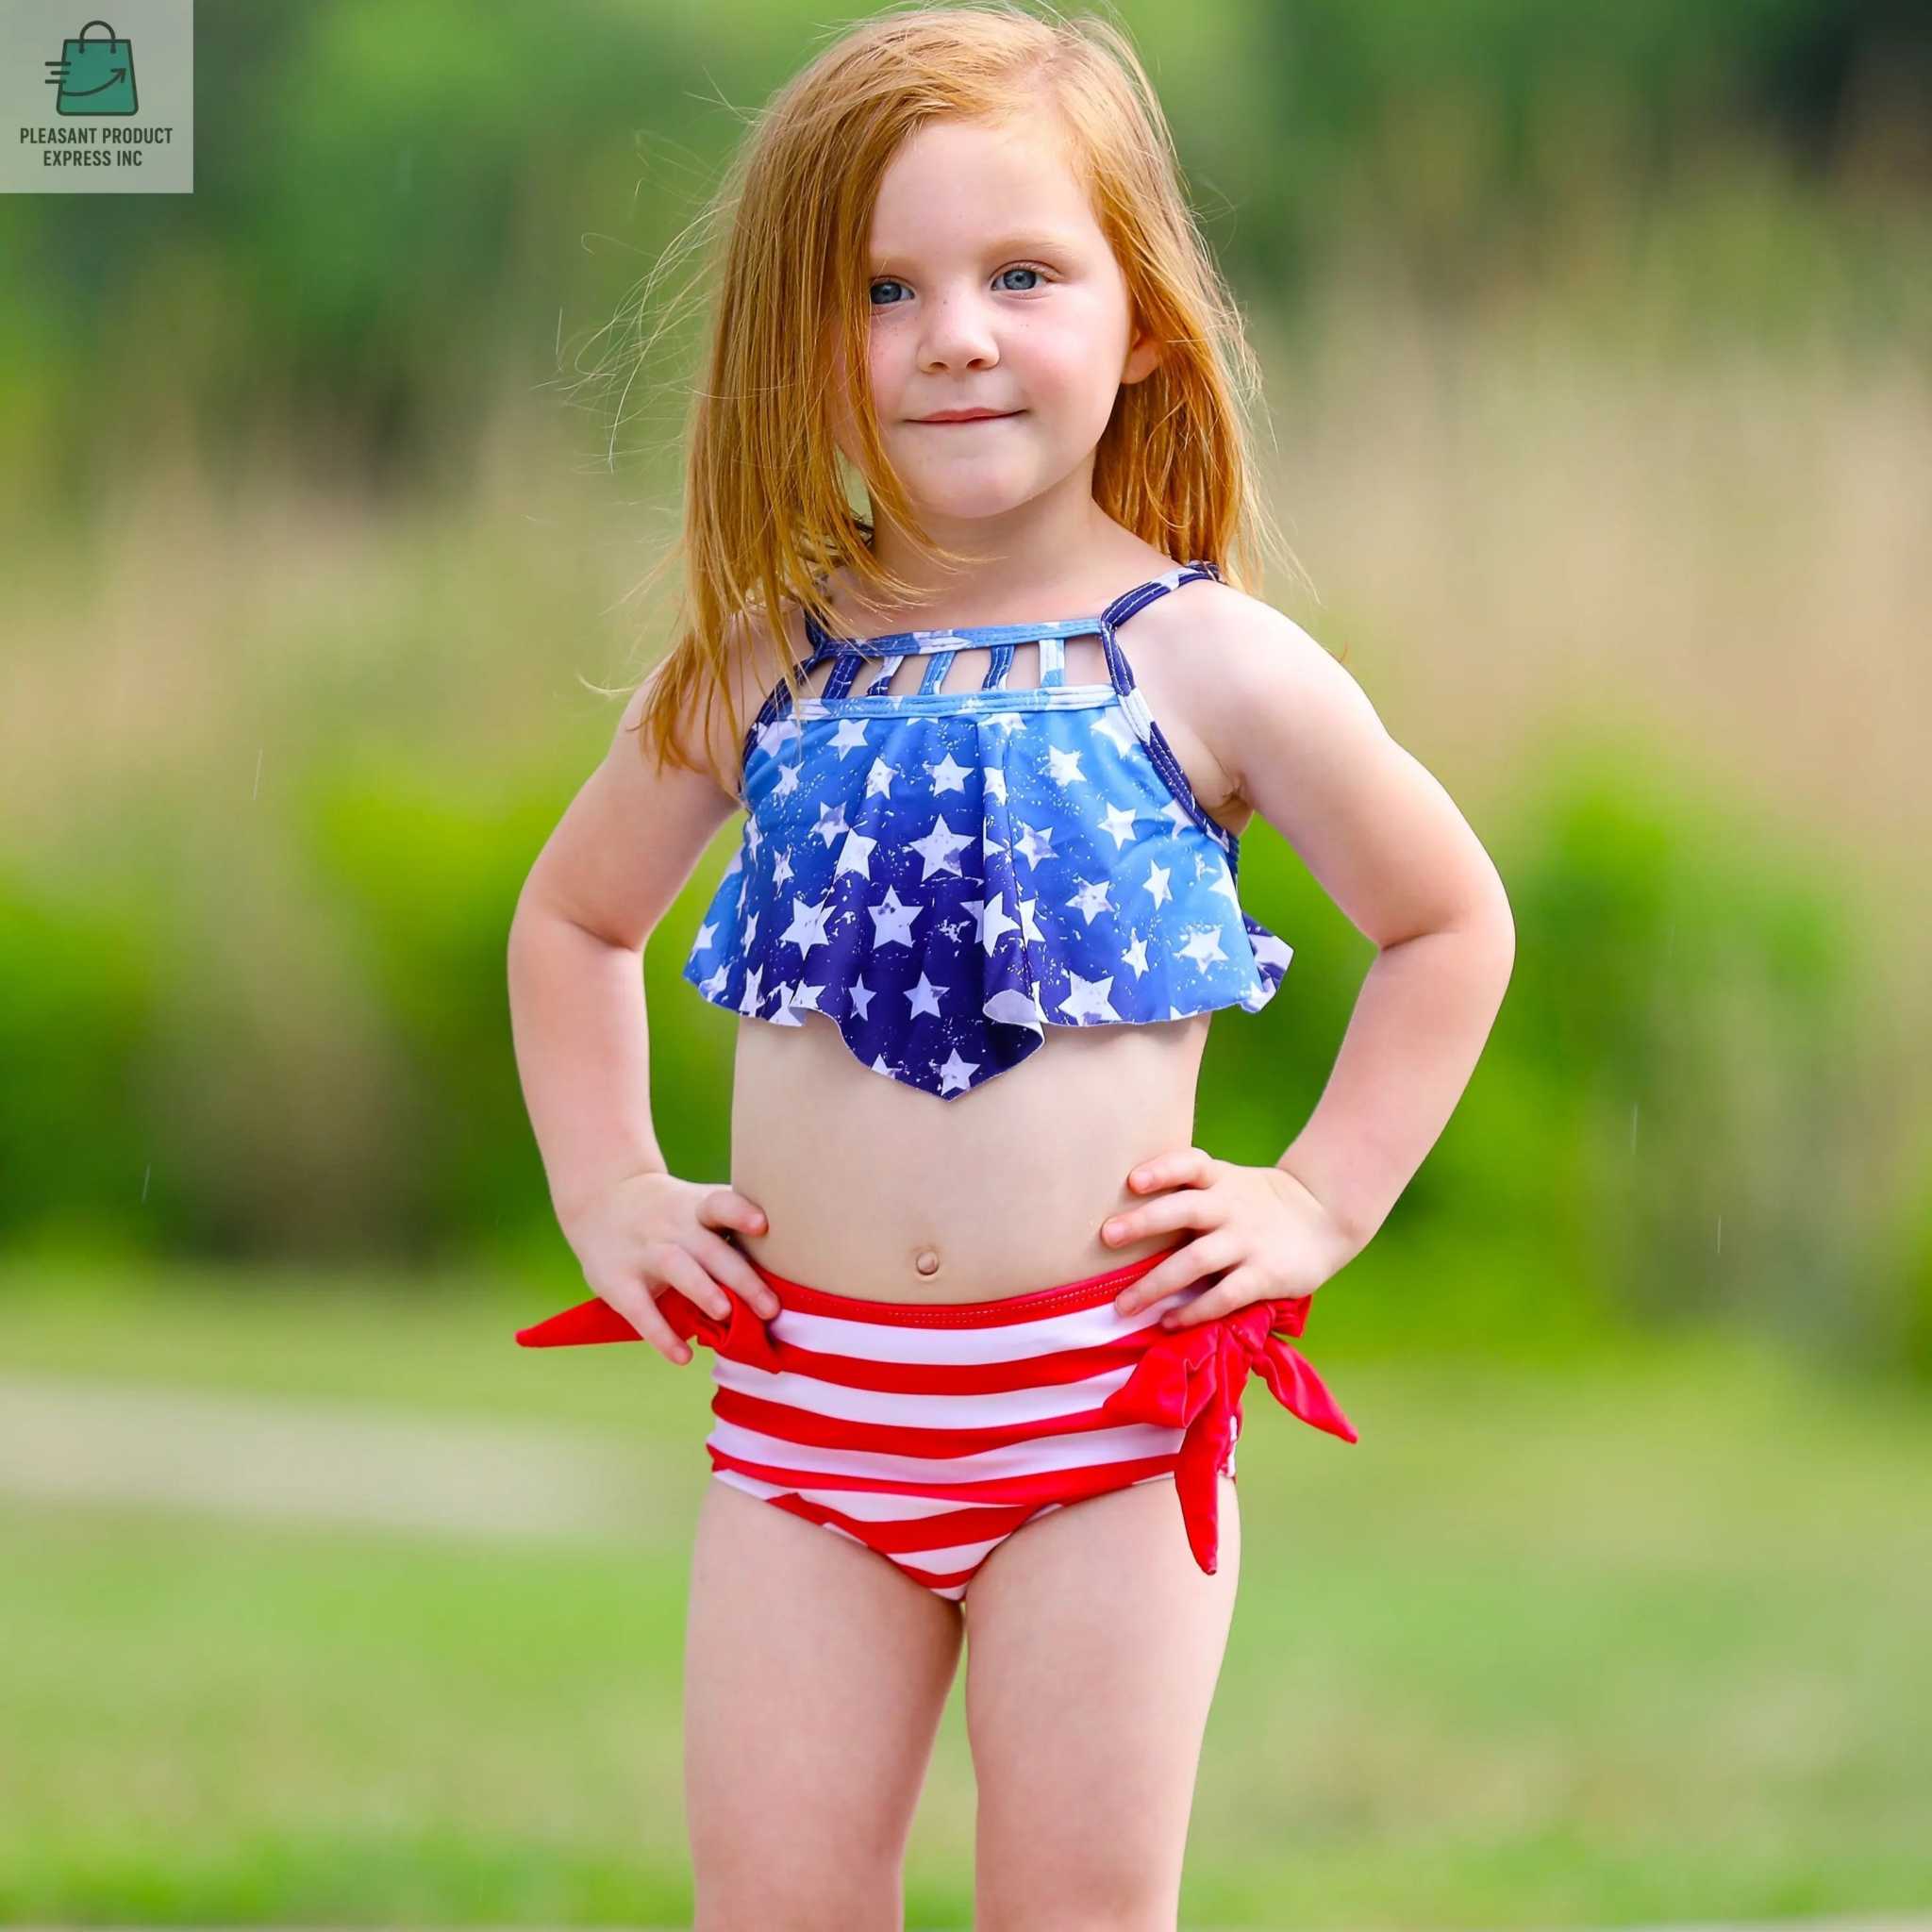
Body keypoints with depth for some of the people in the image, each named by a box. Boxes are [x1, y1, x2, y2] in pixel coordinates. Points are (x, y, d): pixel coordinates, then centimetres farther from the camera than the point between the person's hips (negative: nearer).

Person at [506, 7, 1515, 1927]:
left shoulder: (1204, 667, -4)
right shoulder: (756, 669, 3)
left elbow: (1451, 922, 10)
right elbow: (574, 918, 21)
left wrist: (1318, 1203, 2)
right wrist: (607, 1191, 10)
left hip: (1109, 1401, -2)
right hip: (803, 1394, 2)